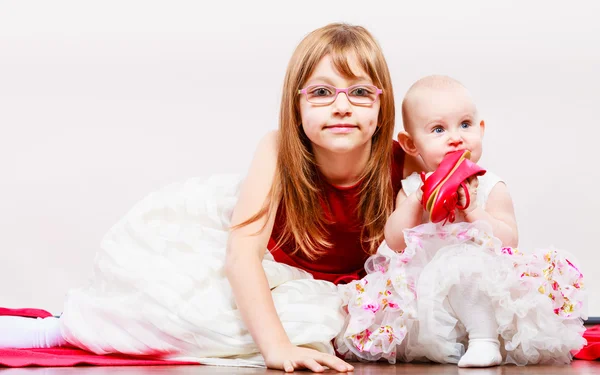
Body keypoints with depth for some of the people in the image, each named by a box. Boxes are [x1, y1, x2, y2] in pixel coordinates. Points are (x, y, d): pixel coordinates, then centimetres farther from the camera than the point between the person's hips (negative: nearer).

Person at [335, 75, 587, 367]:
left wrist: (472, 209, -18)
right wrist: (416, 201, -12)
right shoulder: (411, 188, 10)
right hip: (422, 287, 4)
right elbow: (394, 243, 0)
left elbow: (509, 241, -8)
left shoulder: (491, 187, 2)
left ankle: (484, 339, -29)